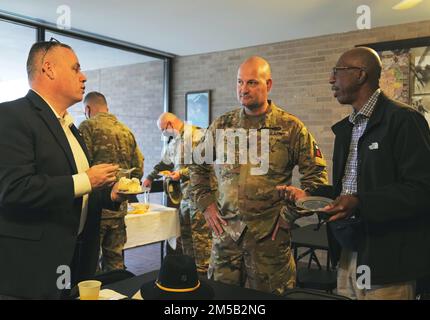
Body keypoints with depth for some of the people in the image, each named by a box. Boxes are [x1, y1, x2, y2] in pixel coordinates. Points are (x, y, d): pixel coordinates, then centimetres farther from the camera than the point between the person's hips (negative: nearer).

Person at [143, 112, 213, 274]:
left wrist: (182, 173, -17)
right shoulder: (174, 141, 16)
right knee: (185, 233, 13)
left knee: (200, 234, -2)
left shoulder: (196, 135, -11)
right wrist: (150, 177, 33)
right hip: (184, 193, 8)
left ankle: (203, 270, 9)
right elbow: (164, 163, 32)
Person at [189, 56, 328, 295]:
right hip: (226, 233, 3)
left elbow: (317, 174, -1)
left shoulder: (291, 127, -4)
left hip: (270, 235, -2)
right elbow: (197, 167, 15)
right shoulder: (221, 126, 6)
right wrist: (206, 204, 5)